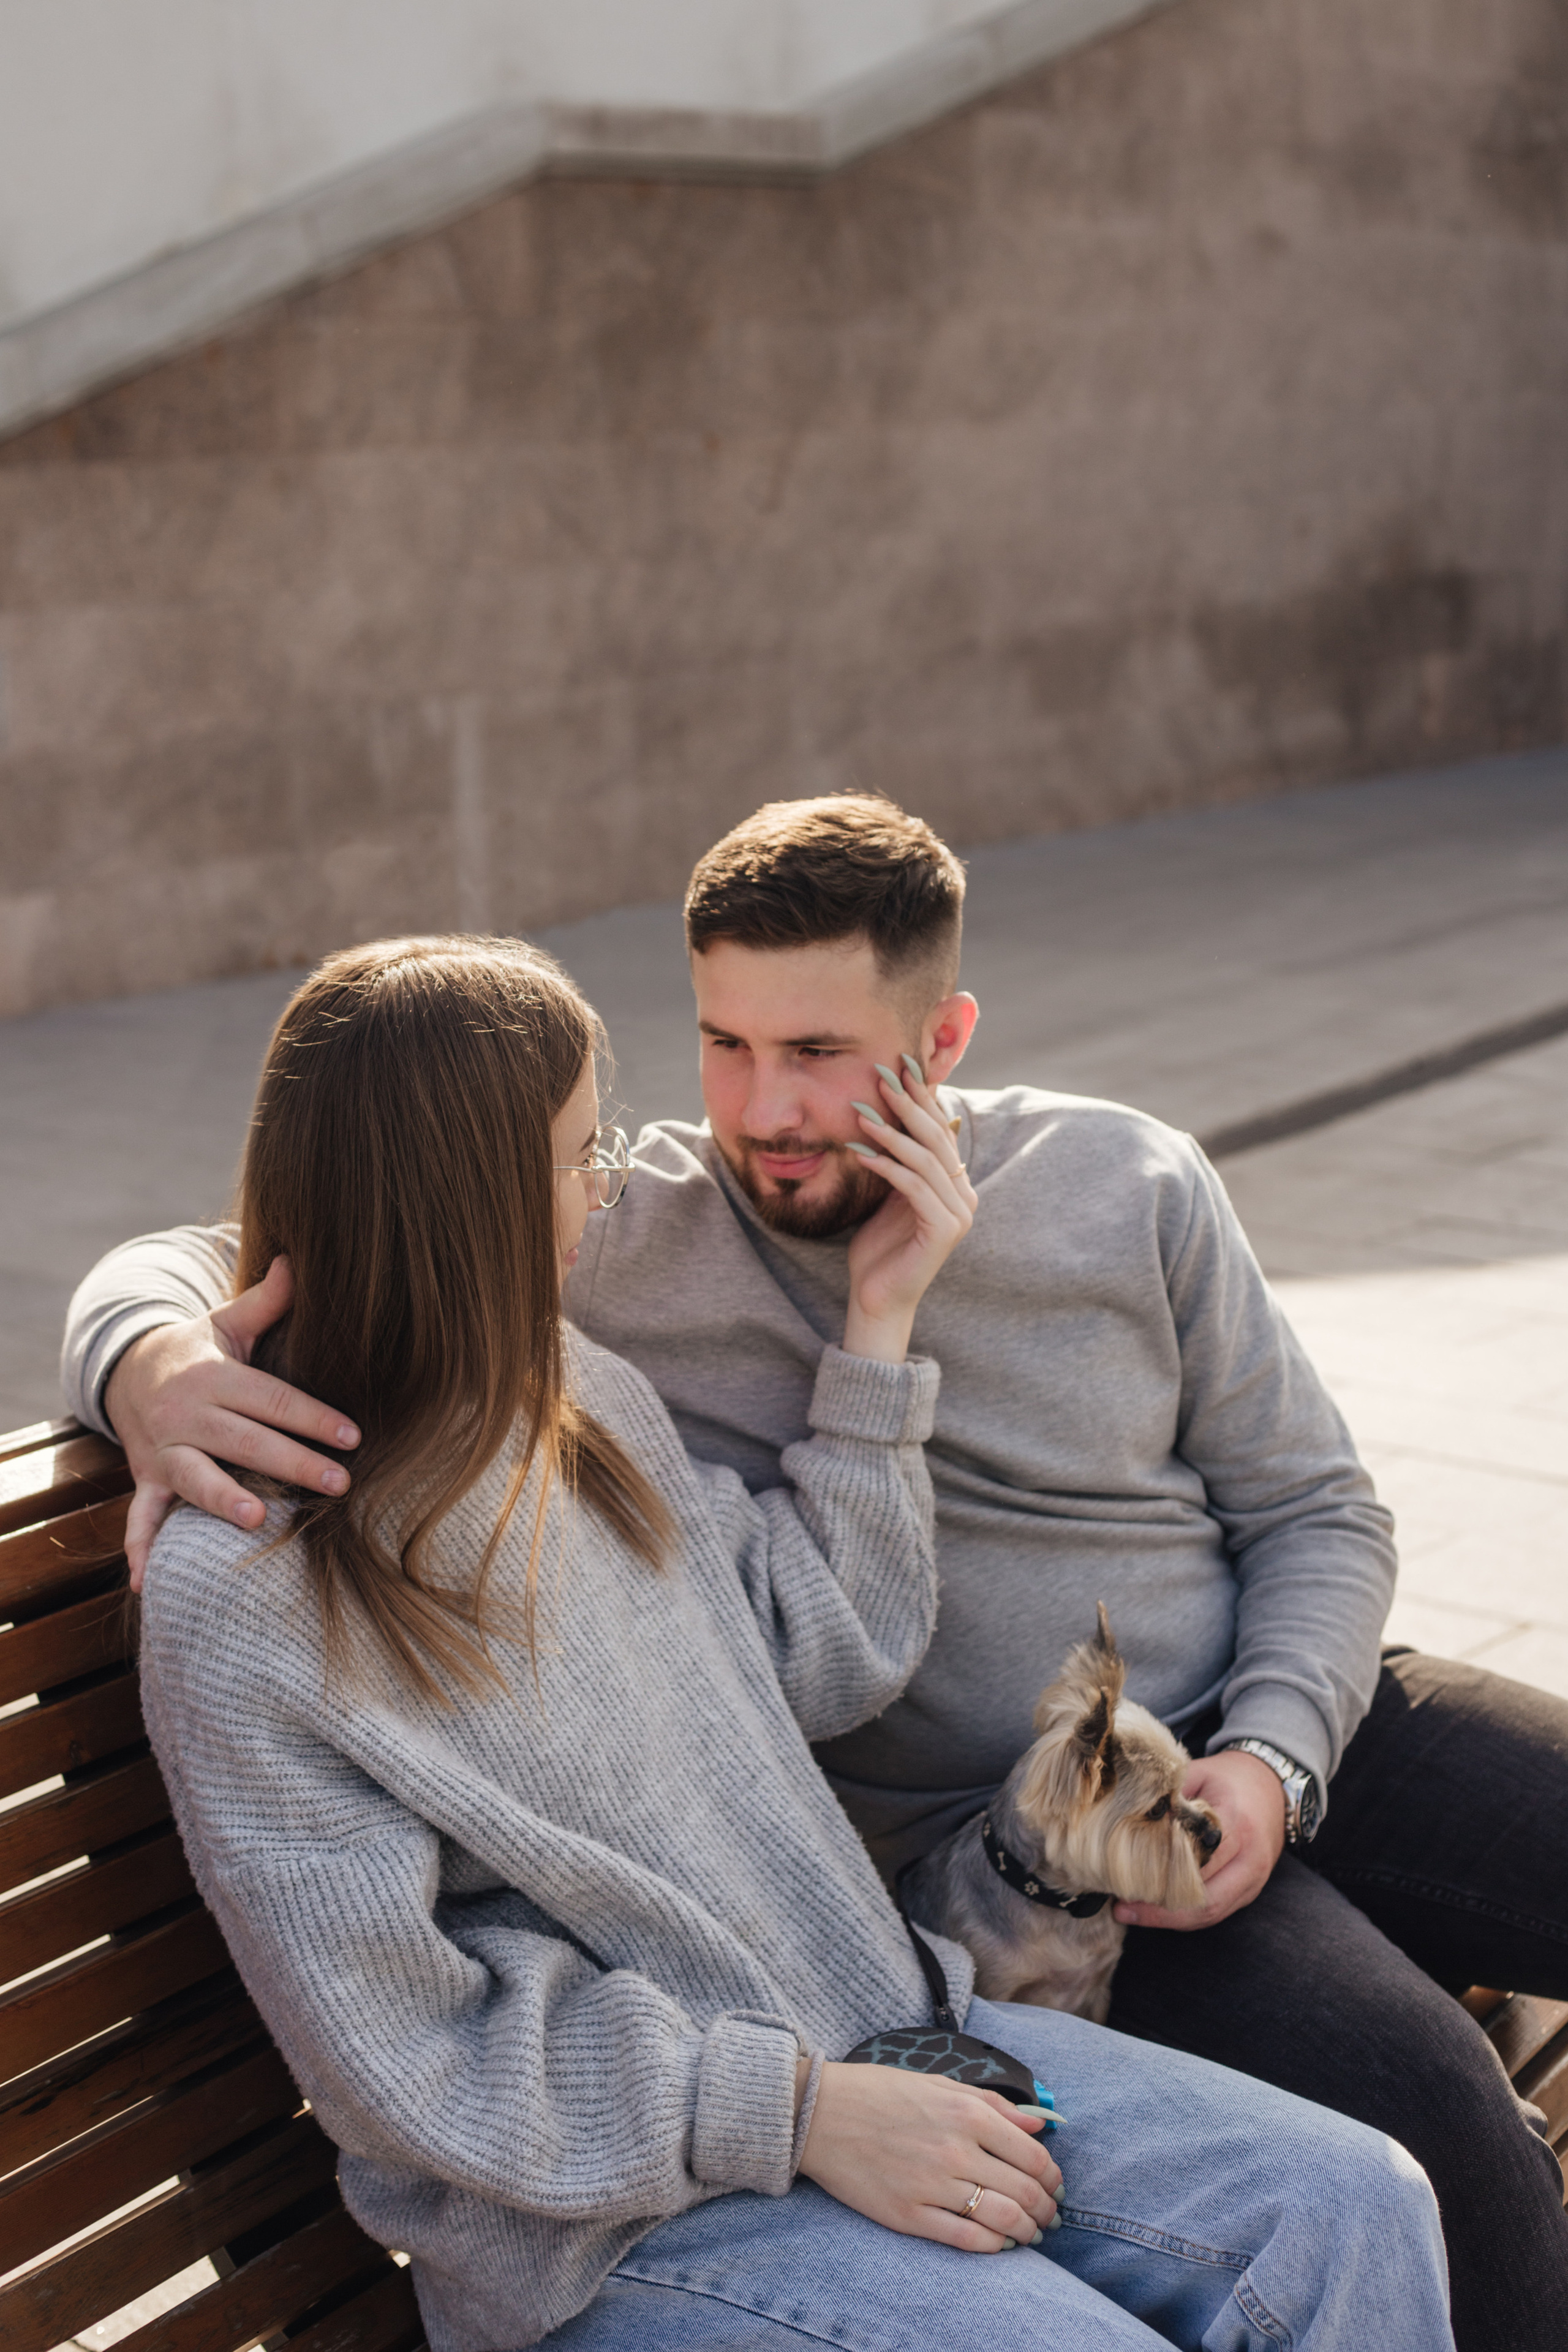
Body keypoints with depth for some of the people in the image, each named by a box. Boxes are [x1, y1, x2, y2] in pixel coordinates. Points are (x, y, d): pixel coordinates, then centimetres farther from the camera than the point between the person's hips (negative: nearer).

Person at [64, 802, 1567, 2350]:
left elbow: (1314, 1511, 9)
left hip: (1276, 1725, 4)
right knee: (1416, 2107, -27)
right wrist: (155, 1363, -31)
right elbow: (212, 1263, -6)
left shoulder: (1128, 1185, 2)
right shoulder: (613, 1247, -7)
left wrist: (1273, 1759, -9)